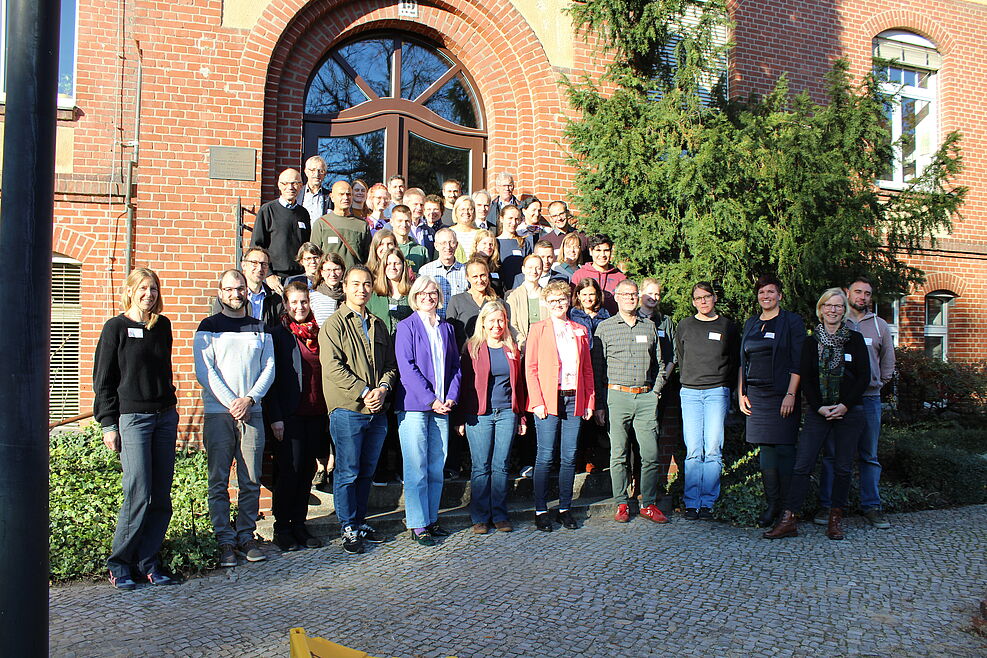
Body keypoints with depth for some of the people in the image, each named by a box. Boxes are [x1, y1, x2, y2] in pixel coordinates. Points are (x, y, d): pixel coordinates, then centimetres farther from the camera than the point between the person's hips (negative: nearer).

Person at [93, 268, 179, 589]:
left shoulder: (163, 326, 12)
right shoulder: (116, 327, -1)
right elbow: (103, 379, -2)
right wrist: (108, 424, -7)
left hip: (165, 417, 5)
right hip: (132, 418, -5)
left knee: (162, 496, 4)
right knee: (138, 494, -8)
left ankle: (148, 560, 15)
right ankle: (119, 563, 8)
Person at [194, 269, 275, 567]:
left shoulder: (260, 328, 14)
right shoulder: (209, 327, 6)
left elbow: (269, 367, 8)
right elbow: (205, 371, -3)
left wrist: (249, 399, -7)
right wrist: (231, 403, -11)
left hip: (252, 412, 2)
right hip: (218, 412, -2)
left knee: (251, 481, 3)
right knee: (219, 481, 0)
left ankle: (246, 536, 13)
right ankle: (224, 539, 7)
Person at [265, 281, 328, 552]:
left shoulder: (317, 333, 12)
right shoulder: (278, 333, -2)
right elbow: (272, 377, -6)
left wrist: (327, 412, 11)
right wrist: (275, 417, -12)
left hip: (315, 414, 5)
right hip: (290, 415, -5)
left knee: (307, 470, 9)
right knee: (290, 470, -3)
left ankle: (299, 524, 20)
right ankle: (282, 527, 11)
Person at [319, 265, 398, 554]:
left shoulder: (378, 325, 17)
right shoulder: (334, 324, -1)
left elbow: (390, 364, 14)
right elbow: (332, 367, -11)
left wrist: (383, 388, -6)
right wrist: (363, 392, -15)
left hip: (378, 411, 5)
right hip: (348, 410, -5)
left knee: (366, 471, 13)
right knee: (347, 472, 0)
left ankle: (360, 521, 25)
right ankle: (349, 528, 10)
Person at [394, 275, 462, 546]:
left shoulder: (446, 327, 14)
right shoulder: (406, 327, -1)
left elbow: (455, 366, 13)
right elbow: (407, 368, -10)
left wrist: (451, 397, -2)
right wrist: (430, 400, -15)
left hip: (441, 406, 5)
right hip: (413, 406, -5)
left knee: (437, 467, 8)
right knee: (416, 468, -2)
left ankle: (431, 519, 19)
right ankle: (418, 525, 6)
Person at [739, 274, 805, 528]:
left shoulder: (792, 322, 0)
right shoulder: (750, 324, 16)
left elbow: (797, 362, -6)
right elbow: (742, 361, 18)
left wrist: (791, 395, -13)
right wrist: (741, 393, 11)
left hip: (782, 395, -5)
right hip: (756, 395, 5)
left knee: (784, 448, -5)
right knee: (765, 449, 5)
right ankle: (772, 504, 11)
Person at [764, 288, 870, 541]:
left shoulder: (855, 339, 4)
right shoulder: (811, 342, 8)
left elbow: (864, 377, 0)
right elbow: (806, 380, 5)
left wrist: (845, 406, -10)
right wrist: (819, 408, -8)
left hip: (849, 411, -1)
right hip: (818, 411, 1)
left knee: (842, 468, 4)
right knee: (802, 465, -5)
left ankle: (835, 519, 17)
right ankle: (789, 519, -4)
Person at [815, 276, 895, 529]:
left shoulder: (880, 326, 12)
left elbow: (888, 362, 20)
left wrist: (876, 385, 14)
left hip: (869, 397, 2)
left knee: (869, 456, 6)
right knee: (832, 454, 1)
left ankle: (871, 506, 13)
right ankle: (826, 505, 7)